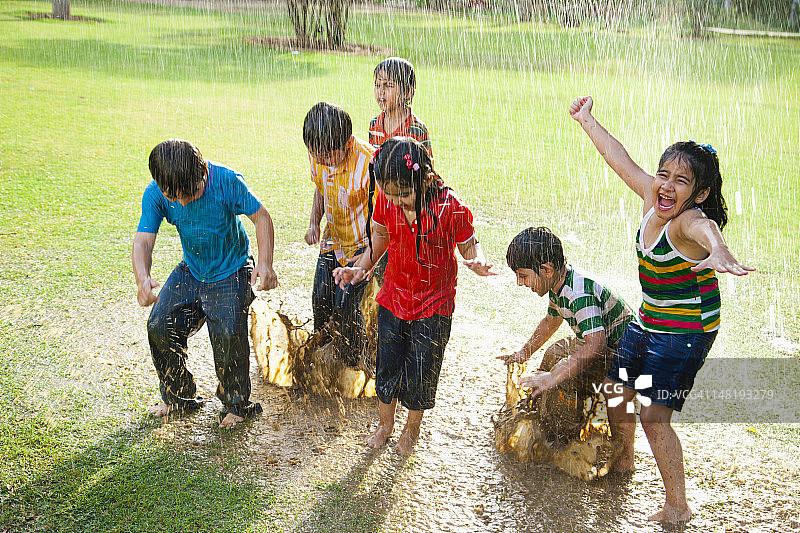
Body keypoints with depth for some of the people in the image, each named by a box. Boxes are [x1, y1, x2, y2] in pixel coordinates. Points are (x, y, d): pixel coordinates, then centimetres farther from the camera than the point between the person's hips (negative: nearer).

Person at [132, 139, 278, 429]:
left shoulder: (226, 181, -26)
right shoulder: (155, 194, -18)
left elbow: (261, 216, -17)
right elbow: (143, 241, -21)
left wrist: (265, 263, -31)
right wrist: (142, 279, -43)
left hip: (232, 272, -4)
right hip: (191, 272, 4)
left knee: (229, 333, -21)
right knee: (160, 327, -6)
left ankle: (236, 404, 5)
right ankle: (178, 397, 20)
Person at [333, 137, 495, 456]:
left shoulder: (450, 208, -24)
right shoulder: (386, 201, -13)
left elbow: (469, 244, -9)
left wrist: (477, 262, -31)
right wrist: (361, 268, -5)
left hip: (433, 306, -3)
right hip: (393, 298, 3)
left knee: (420, 372, 9)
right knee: (387, 366, 15)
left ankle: (412, 429, 37)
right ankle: (385, 423, 42)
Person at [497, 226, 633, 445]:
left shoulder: (580, 293, -32)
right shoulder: (558, 285, 0)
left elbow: (596, 344, -42)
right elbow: (551, 321, 20)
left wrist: (553, 377, -41)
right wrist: (524, 353, 26)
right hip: (601, 343, 11)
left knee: (565, 379, -26)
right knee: (554, 353, 24)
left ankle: (563, 444, -6)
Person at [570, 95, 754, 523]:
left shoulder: (690, 219, -26)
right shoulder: (653, 199, -5)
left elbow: (705, 228, -52)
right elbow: (619, 158, 9)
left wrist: (718, 253, -75)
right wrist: (586, 120, 20)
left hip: (687, 332, -9)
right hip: (648, 322, 9)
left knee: (653, 416, -8)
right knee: (616, 389, 20)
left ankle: (677, 508, 11)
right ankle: (624, 460, 47)